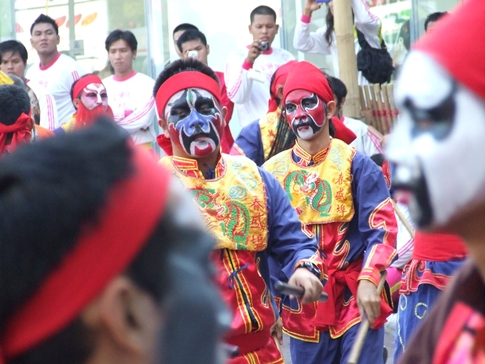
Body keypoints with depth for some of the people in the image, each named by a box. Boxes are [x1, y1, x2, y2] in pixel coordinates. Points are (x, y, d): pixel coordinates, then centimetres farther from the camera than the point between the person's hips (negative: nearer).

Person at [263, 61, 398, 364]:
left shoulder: (355, 163, -2)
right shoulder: (272, 171, 7)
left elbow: (382, 225, -6)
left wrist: (369, 280, -19)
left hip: (356, 299, -3)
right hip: (302, 307, 3)